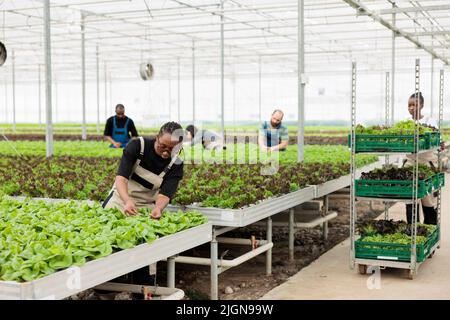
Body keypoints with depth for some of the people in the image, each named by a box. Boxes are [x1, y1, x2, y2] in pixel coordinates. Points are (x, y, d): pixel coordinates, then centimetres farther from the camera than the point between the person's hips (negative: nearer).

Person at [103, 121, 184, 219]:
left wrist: (158, 208, -43)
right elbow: (121, 178, -25)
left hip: (147, 206, 0)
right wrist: (128, 201, -44)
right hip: (120, 198, 0)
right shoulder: (137, 146, -18)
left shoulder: (176, 164, -14)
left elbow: (165, 194, -19)